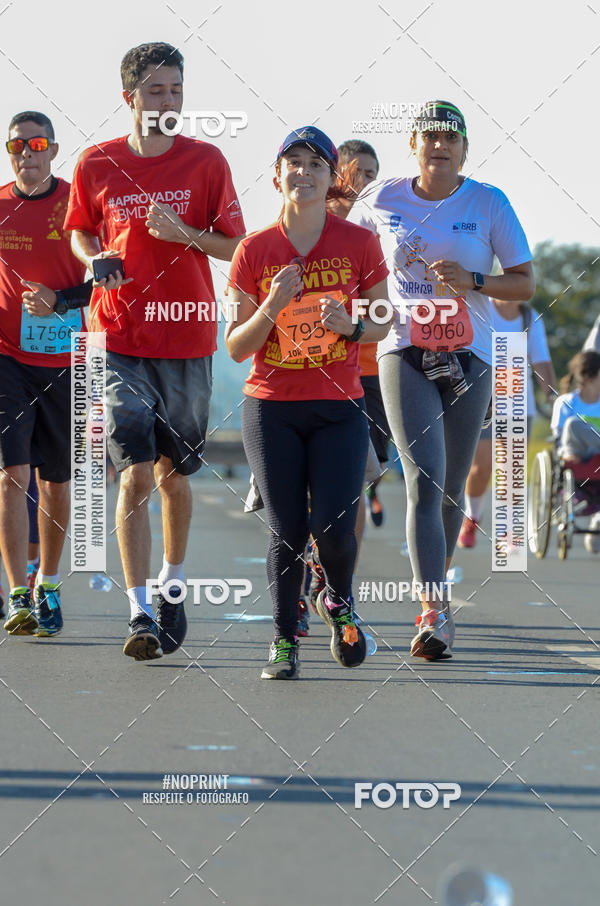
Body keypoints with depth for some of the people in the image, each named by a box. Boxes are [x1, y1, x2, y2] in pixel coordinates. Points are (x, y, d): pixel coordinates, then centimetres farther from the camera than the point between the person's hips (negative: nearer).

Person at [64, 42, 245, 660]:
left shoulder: (205, 162, 1)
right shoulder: (96, 164, 3)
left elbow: (235, 245, 4)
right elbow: (79, 232, 18)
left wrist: (183, 233, -14)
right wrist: (95, 259, -4)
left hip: (187, 337, 1)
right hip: (119, 337, -1)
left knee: (174, 473, 12)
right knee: (136, 475, -11)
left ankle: (172, 586, 34)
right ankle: (140, 614, -10)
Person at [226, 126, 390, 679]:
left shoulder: (359, 244, -1)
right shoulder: (254, 251, 0)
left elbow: (383, 323, 9)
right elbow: (235, 348, 1)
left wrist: (350, 325, -12)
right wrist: (270, 307, -17)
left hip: (340, 409, 0)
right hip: (272, 409, 0)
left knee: (333, 528, -10)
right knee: (286, 531, -3)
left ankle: (339, 602, 22)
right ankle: (284, 642, 13)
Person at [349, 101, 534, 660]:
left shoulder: (488, 203, 0)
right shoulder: (382, 200, 3)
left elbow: (525, 283, 1)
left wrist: (471, 281, -16)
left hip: (469, 359, 1)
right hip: (405, 354, -1)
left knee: (450, 487, 9)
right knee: (424, 481, -16)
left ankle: (435, 582, 33)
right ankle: (435, 612, -23)